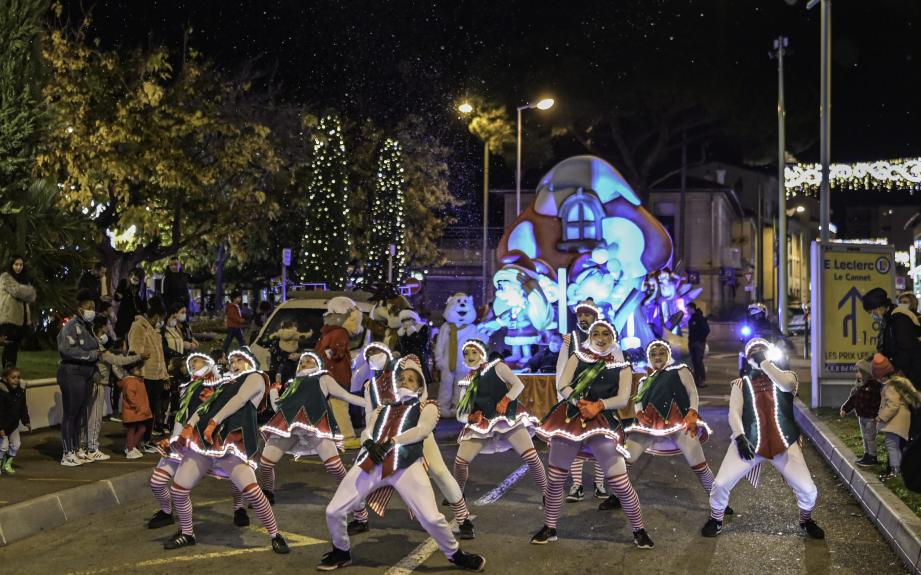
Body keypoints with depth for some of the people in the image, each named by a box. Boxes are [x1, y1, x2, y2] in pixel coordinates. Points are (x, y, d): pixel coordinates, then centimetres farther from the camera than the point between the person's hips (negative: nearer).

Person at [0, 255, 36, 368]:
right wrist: (29, 290, 2)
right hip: (9, 317, -7)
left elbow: (32, 297, 9)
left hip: (22, 318, 7)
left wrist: (24, 291, -9)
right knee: (9, 347, -12)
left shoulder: (24, 279, 20)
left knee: (15, 347, 8)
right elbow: (16, 291, -14)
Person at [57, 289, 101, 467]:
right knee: (70, 414, -4)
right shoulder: (71, 326, -11)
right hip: (72, 374, -9)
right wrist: (91, 354, -18)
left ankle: (75, 451, 20)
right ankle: (67, 454, 2)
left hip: (86, 375, 9)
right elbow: (67, 349, -22)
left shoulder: (89, 327, 16)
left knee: (80, 415, 12)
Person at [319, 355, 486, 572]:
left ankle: (455, 555, 14)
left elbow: (422, 430, -2)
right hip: (370, 463, 4)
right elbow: (366, 432, 14)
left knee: (431, 517, -15)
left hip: (405, 464, -4)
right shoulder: (382, 409, 30)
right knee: (333, 511, -2)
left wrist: (391, 442, -15)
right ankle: (341, 553, 27)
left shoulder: (427, 406, 17)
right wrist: (369, 443, -11)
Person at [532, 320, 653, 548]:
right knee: (555, 479, 8)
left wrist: (598, 405, -22)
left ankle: (639, 530, 13)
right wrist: (580, 403, -19)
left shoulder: (622, 367, 8)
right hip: (570, 418, 2)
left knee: (620, 483, -7)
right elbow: (562, 386, -1)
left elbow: (623, 399, -5)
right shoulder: (577, 357, 10)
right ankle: (549, 528, 26)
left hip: (603, 424, -2)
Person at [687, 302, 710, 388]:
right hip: (692, 343, 9)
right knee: (694, 361, 8)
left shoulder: (700, 318, -11)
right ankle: (697, 379, 12)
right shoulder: (691, 319, 15)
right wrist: (690, 340, 13)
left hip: (699, 343, -9)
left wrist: (701, 339, -14)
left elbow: (707, 329, -16)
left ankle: (703, 380, -10)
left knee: (699, 361, -12)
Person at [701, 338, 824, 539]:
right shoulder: (741, 384, 8)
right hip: (749, 442, 0)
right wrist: (739, 437, -23)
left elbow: (786, 385, -21)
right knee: (721, 484, -11)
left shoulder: (786, 376, 6)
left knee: (808, 490, -6)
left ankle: (806, 521, 28)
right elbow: (734, 412, -6)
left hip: (784, 444, 0)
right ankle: (716, 520, 19)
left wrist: (764, 362, -13)